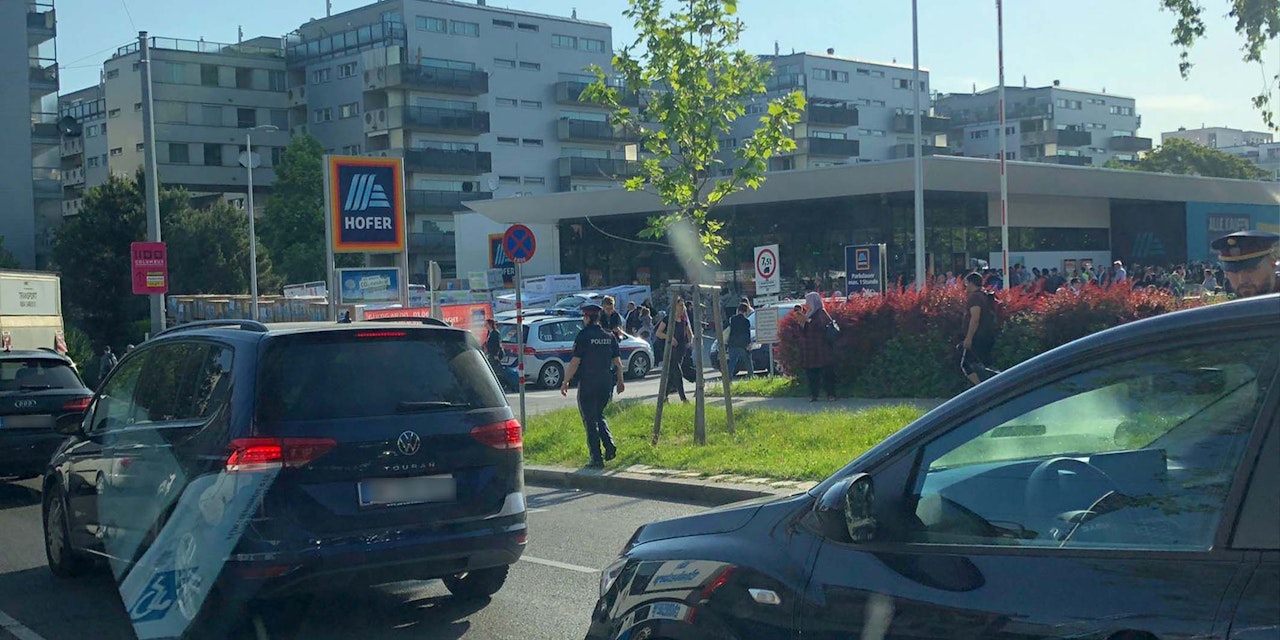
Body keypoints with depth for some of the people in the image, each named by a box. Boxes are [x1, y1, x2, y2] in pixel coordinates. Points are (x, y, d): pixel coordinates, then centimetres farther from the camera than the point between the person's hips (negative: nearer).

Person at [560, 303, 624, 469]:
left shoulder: (584, 336, -10)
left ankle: (597, 459, 2)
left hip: (587, 385, -5)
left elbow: (575, 362, -12)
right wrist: (620, 381, 21)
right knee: (599, 416, 23)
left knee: (590, 421, 3)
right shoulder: (610, 336, 6)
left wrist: (566, 382, -5)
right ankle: (610, 447, 6)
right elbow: (617, 361, 9)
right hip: (606, 384, 5)